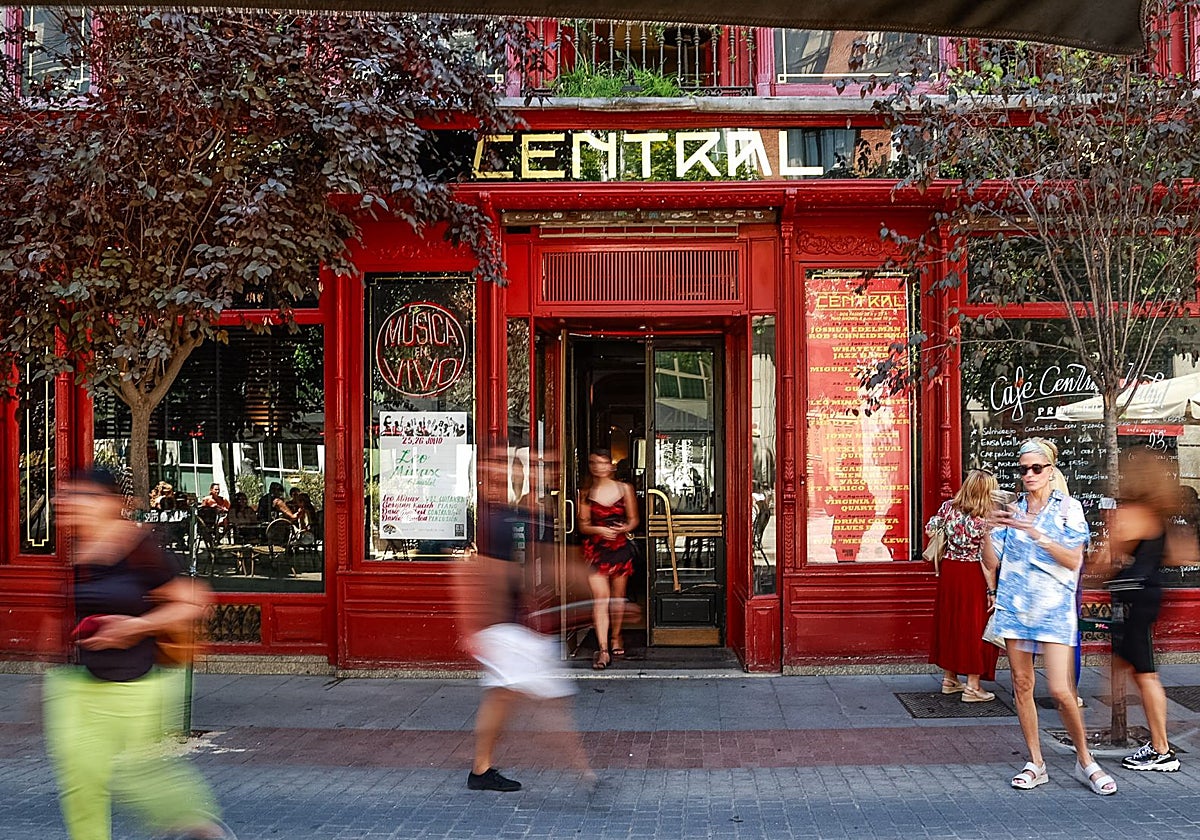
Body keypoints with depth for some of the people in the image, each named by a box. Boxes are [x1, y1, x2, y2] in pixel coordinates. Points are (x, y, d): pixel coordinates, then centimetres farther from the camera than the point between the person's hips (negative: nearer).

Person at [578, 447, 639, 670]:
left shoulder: (624, 489, 5)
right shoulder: (586, 493, 4)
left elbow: (633, 519, 8)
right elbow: (583, 525, 3)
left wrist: (624, 528, -14)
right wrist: (599, 530, -16)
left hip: (621, 548, 1)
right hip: (595, 550, -1)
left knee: (618, 597, 11)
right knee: (599, 598, -11)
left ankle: (616, 638, 32)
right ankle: (603, 650, -13)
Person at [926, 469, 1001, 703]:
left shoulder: (948, 507, -4)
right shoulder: (986, 520, -17)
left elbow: (930, 529, 8)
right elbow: (986, 559, -18)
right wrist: (992, 591, -12)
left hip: (949, 571, 6)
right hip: (973, 577, -5)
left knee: (948, 622, 16)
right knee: (975, 627, 4)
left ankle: (949, 679, 27)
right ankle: (972, 687, 8)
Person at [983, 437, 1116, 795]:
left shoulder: (1069, 508, 1)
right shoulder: (1011, 510, 9)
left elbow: (1074, 560, -9)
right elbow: (991, 562, 5)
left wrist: (1037, 534, -21)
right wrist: (990, 530, -12)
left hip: (1054, 607, -3)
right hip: (1014, 605, 4)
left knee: (1061, 690, -9)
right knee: (1022, 686, 6)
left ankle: (1085, 762, 12)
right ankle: (1036, 763, 17)